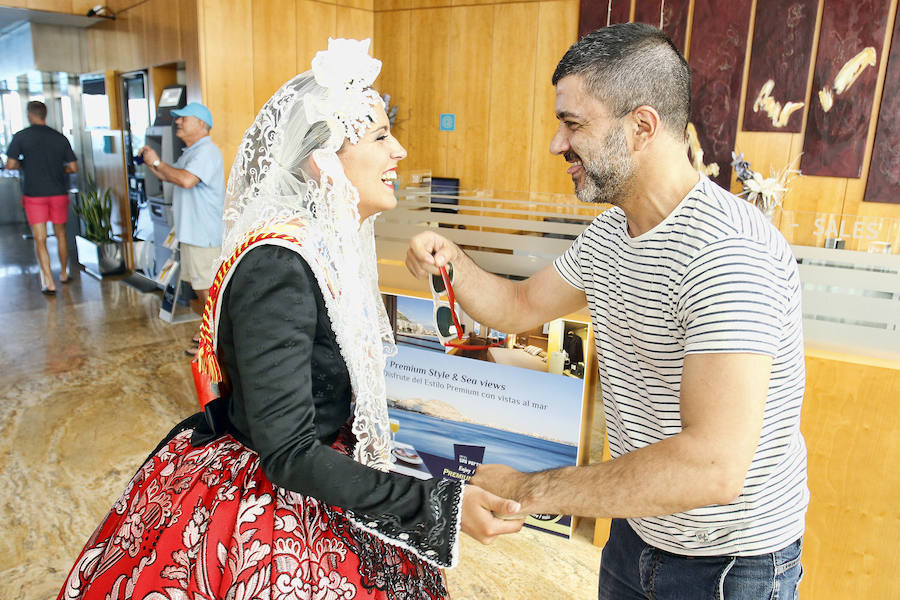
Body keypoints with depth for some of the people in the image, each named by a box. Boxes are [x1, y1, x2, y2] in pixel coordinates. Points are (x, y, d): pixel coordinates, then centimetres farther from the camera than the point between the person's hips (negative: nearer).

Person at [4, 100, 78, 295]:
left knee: (40, 239, 0)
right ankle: (64, 274, 29)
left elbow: (10, 165, -9)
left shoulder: (21, 137, -5)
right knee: (60, 233, 18)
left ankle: (49, 283, -6)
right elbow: (73, 167, 1)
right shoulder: (60, 138, 2)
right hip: (59, 192, 2)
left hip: (34, 193, -2)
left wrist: (23, 163, 12)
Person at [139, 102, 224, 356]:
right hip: (190, 232, 11)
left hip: (205, 234, -11)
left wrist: (157, 162, -16)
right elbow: (170, 176, 29)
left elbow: (187, 180, -29)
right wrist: (150, 163, 12)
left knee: (207, 287, -4)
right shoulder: (190, 152, 18)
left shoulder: (207, 151, -15)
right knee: (198, 285, 18)